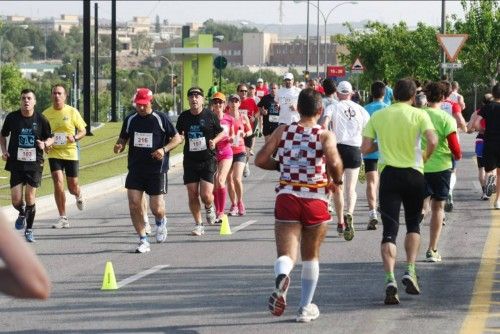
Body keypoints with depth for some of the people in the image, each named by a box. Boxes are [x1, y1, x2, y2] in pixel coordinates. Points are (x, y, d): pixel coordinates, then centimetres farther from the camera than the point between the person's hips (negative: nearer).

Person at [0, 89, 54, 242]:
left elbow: (50, 138, 9)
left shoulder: (41, 119, -3)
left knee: (30, 198, -3)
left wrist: (45, 144, -13)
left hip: (35, 163, -1)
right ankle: (22, 214, 31)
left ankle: (29, 230, 16)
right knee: (16, 201, -5)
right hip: (16, 162, 1)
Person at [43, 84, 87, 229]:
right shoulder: (46, 113, 1)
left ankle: (78, 196, 45)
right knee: (58, 182, -14)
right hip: (54, 153, 1)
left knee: (72, 187, 5)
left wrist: (75, 138, -18)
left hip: (70, 153, -1)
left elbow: (83, 131, 2)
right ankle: (63, 218, -6)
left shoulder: (72, 112, -3)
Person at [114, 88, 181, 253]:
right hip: (135, 169, 3)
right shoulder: (130, 120, 5)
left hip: (157, 171, -3)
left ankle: (161, 222, 35)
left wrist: (164, 149, -18)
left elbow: (177, 138, -1)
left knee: (156, 208, -2)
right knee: (134, 205, -8)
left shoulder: (160, 118, -6)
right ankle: (143, 241, 4)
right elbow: (123, 139, 18)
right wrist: (119, 146, -6)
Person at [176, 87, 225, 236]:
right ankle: (199, 225, 16)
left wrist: (214, 141, -11)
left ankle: (210, 207, 23)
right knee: (192, 195, 1)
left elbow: (221, 132, 8)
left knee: (206, 195, -12)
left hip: (208, 160, -3)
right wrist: (180, 138, -5)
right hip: (190, 160, 3)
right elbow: (177, 134, 18)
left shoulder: (210, 116, -3)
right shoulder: (184, 116, 4)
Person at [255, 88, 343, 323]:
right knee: (311, 256, 18)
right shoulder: (325, 136, -5)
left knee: (286, 253, -4)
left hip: (287, 198, 1)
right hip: (316, 200, -1)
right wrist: (337, 180, -1)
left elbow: (260, 160, -2)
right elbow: (334, 162, -21)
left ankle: (281, 277, -40)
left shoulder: (282, 132, 3)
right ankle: (306, 307, 22)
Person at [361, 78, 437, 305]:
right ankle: (410, 271, 6)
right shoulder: (419, 115, -2)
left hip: (388, 174, 1)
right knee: (413, 224, 20)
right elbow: (432, 141, -17)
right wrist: (425, 156, 2)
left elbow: (365, 148, 3)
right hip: (414, 174, 0)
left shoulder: (378, 116, 4)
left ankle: (390, 279, -18)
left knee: (389, 231, -3)